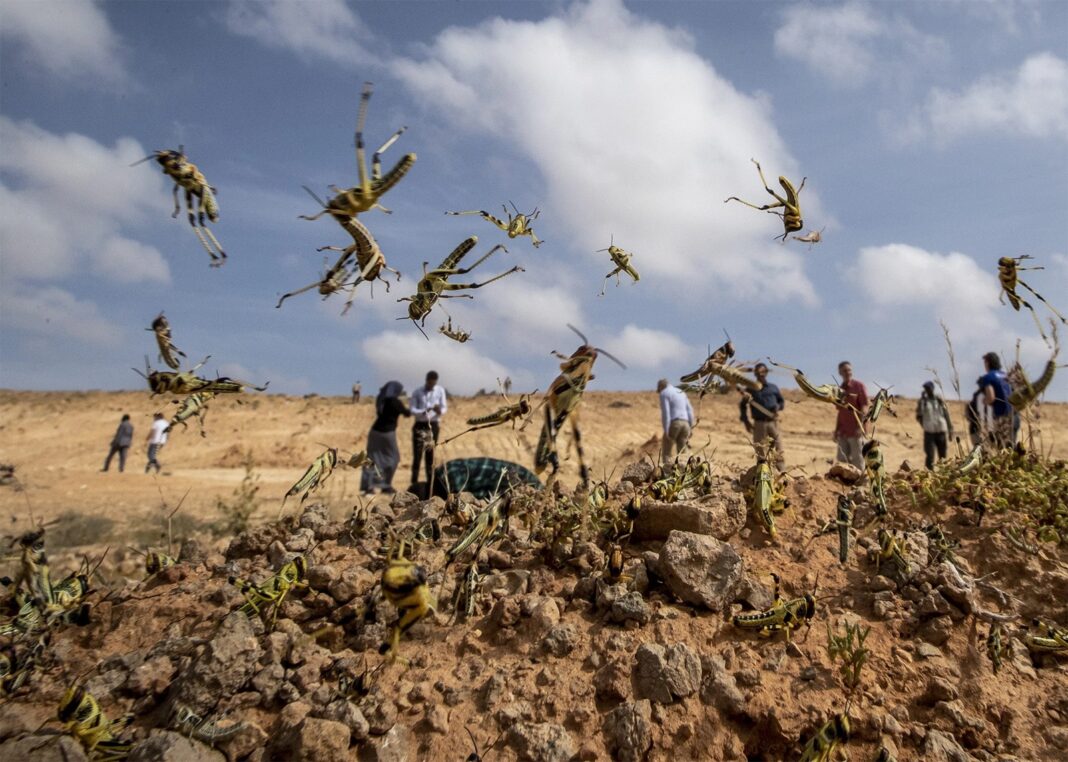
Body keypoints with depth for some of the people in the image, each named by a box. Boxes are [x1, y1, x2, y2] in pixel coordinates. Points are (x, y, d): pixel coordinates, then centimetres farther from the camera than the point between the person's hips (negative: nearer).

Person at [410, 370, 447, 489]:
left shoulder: (440, 391, 0)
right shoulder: (417, 392, -3)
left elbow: (444, 407, -1)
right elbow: (412, 410, -7)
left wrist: (440, 411, -25)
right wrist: (424, 412, -27)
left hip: (434, 425, 1)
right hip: (420, 426, -1)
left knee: (430, 455, 5)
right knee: (417, 454, -7)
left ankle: (430, 482, 11)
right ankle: (414, 482, -2)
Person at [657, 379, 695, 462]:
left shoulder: (664, 394, -2)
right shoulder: (682, 393, 20)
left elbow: (665, 413, -13)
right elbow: (689, 412, 16)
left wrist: (666, 432, -16)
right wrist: (689, 431, 16)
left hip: (673, 425, -6)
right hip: (684, 425, 6)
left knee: (666, 453, 4)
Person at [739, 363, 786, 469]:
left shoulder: (773, 388, 9)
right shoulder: (751, 389, 6)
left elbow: (782, 401, 20)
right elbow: (742, 406, 11)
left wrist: (778, 407, -2)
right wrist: (746, 421, 2)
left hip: (773, 421, 1)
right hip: (759, 423, -1)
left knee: (778, 448, -2)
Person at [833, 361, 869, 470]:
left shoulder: (859, 386, -3)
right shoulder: (840, 389, 14)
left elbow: (864, 407, -9)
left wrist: (860, 427, -18)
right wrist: (836, 429, 14)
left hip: (855, 431, -6)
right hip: (843, 432, 6)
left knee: (857, 460, -3)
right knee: (842, 460, 6)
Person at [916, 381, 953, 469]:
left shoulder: (940, 399, 2)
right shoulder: (922, 401, 0)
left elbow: (947, 415, 7)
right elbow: (918, 416, 5)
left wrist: (950, 430, 6)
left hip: (941, 431, 2)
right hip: (929, 432, -2)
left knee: (943, 456, 9)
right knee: (930, 456, -9)